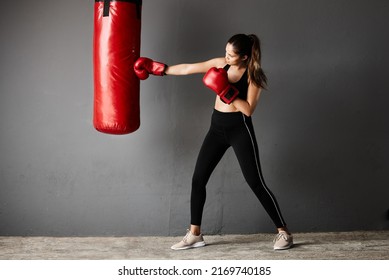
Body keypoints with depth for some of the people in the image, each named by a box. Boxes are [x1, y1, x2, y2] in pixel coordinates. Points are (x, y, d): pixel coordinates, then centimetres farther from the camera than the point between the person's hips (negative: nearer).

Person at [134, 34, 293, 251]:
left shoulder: (254, 76, -10)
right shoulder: (221, 64, 3)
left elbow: (249, 109, -19)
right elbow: (188, 68, 8)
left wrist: (227, 91, -25)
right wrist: (158, 68, 8)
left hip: (240, 129, -6)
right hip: (217, 127, 6)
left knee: (256, 183, -6)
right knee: (198, 179, 3)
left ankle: (284, 232, 6)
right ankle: (195, 235, 14)